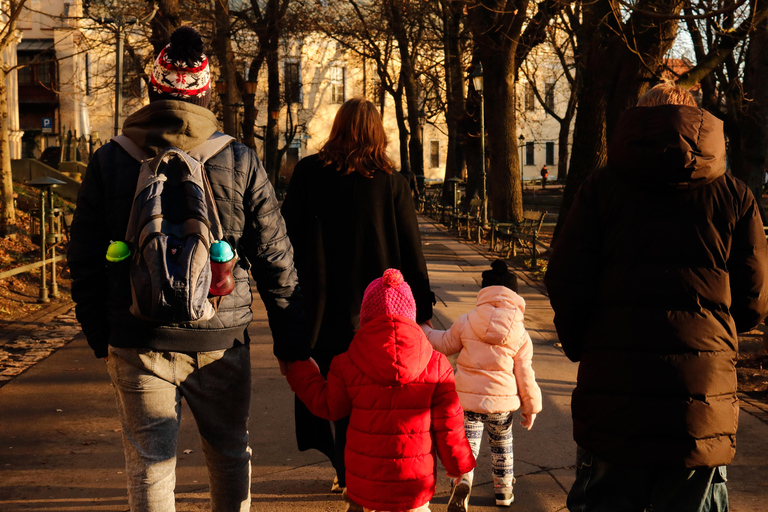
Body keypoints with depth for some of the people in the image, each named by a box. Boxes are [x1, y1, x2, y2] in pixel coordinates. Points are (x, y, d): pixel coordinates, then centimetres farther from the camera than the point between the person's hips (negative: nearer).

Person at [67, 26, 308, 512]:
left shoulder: (109, 161, -2)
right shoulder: (241, 163, -4)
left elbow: (86, 261, 3)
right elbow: (276, 262, -3)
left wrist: (99, 337, 15)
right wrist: (292, 345, 5)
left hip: (138, 344, 0)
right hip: (221, 341, 0)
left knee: (149, 465, 8)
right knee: (231, 454, 19)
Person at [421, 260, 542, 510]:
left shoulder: (466, 321, -6)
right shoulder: (520, 333, -4)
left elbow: (444, 344, 8)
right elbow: (524, 374, -2)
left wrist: (423, 329, 25)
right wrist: (531, 406, 10)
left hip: (467, 398, -1)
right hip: (502, 401, 1)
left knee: (467, 443, 5)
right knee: (501, 445, 23)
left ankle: (463, 481, -22)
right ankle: (504, 490, 36)